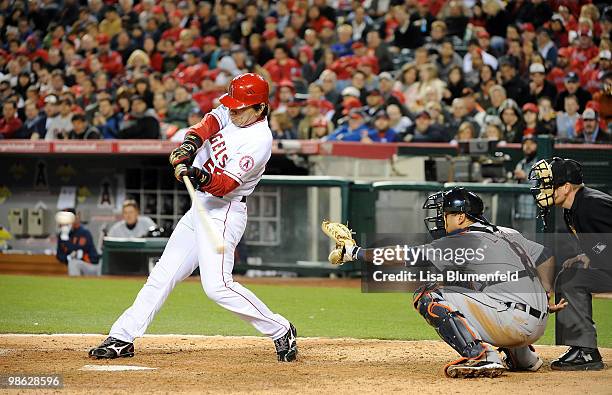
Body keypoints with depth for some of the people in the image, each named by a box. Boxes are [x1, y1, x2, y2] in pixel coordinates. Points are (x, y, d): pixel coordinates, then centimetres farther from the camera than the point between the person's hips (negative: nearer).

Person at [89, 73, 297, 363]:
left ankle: (280, 330, -5)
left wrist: (202, 178, -43)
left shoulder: (259, 140, -18)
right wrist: (192, 142, -32)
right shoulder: (230, 115, 5)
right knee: (163, 274, 9)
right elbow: (210, 122, -12)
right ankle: (122, 338, 15)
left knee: (216, 285, -19)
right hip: (200, 207, 8)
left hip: (223, 212, -8)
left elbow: (226, 184, -25)